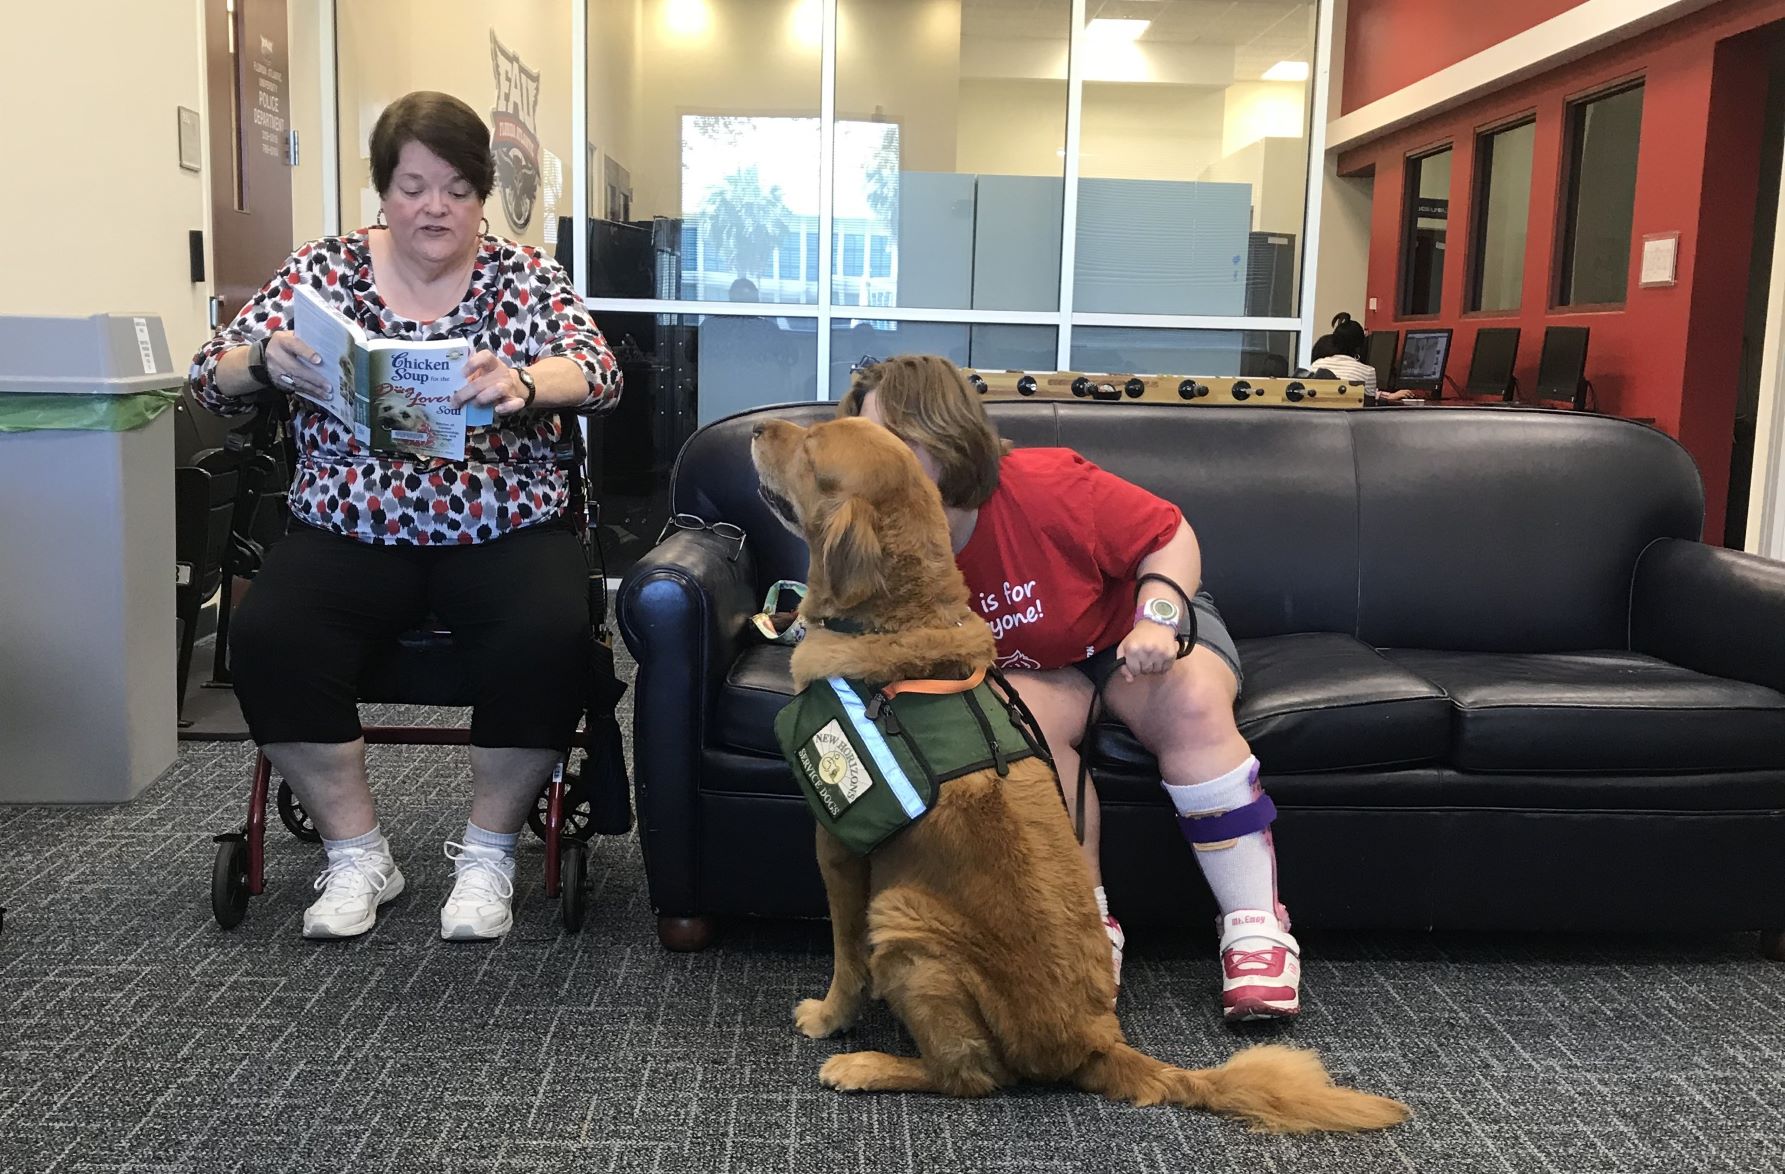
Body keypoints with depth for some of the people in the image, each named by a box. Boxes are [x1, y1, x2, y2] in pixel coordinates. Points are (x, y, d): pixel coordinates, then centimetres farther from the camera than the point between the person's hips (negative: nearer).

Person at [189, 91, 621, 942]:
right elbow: (213, 379, 1)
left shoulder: (524, 276, 4)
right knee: (269, 639, -26)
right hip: (350, 533, 2)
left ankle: (488, 851, -7)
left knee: (549, 639, -30)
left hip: (503, 532, -1)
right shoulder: (325, 267, 6)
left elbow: (597, 372, -13)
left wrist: (520, 382, -37)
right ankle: (355, 854, -5)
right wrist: (267, 360, -24)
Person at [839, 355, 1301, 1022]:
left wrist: (1159, 617, -33)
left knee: (1192, 705, -31)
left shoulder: (1044, 487, -29)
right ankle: (1090, 925, -22)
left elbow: (1169, 535, -18)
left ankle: (1257, 929, -23)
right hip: (1032, 663, 2)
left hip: (1135, 621, -2)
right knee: (1023, 717, -32)